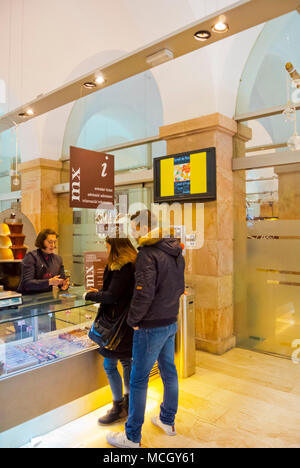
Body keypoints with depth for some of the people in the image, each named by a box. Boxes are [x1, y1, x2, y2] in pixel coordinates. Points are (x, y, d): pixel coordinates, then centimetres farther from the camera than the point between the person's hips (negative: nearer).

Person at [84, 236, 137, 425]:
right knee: (127, 361, 18)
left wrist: (90, 295, -6)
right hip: (130, 323, 10)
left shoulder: (122, 268, -21)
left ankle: (118, 407, 16)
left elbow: (112, 296, -21)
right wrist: (99, 292, 14)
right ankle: (128, 402, 33)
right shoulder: (133, 264, 9)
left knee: (110, 365, 3)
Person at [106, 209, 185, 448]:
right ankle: (168, 421, 40)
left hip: (151, 327, -8)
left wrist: (133, 319, -12)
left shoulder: (147, 254, -21)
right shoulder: (176, 252, 5)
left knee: (139, 381, 6)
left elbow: (144, 293, -26)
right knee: (169, 371, 21)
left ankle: (132, 437, 21)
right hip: (171, 322, 9)